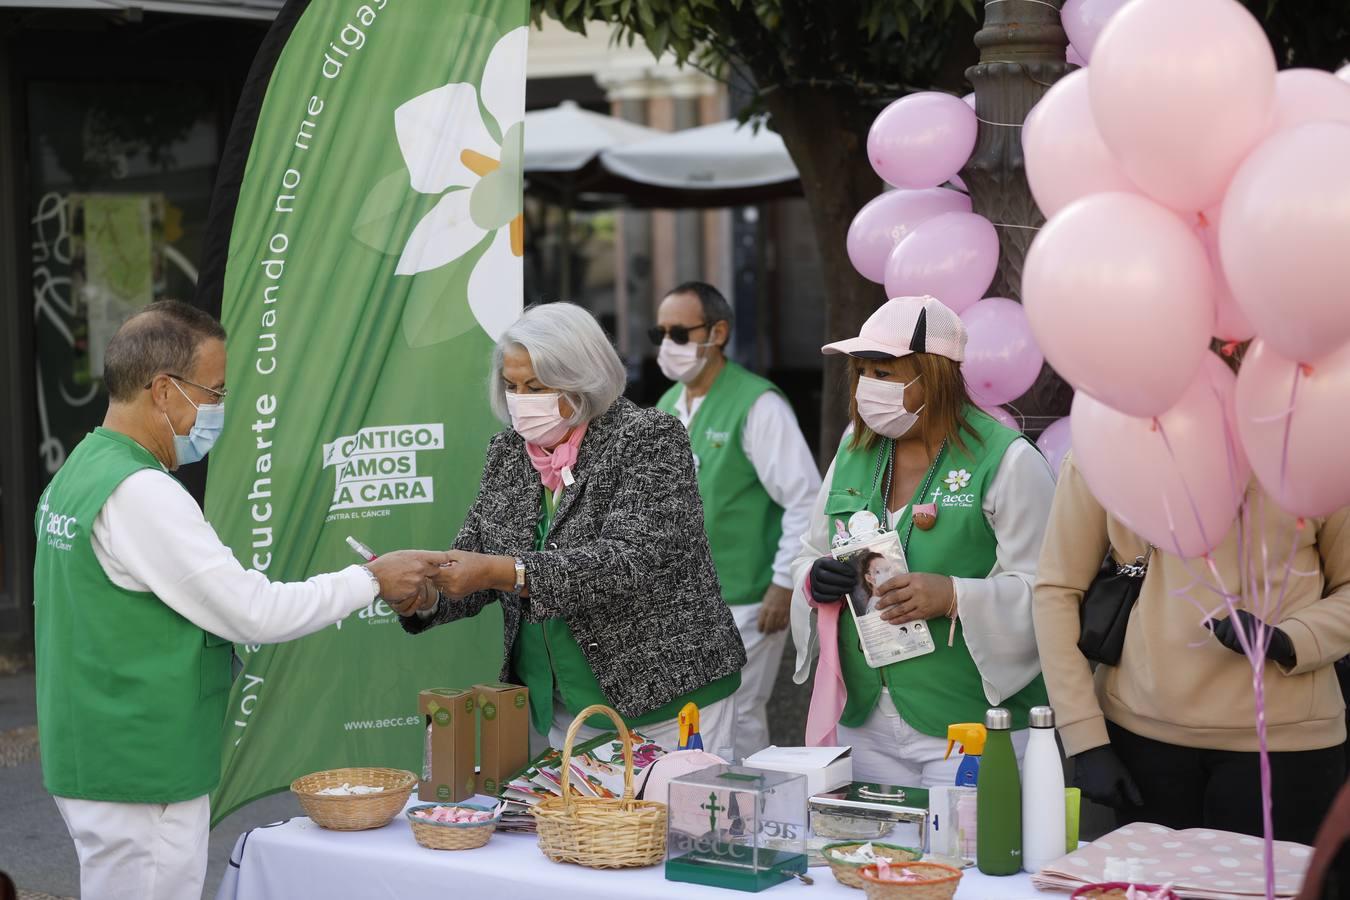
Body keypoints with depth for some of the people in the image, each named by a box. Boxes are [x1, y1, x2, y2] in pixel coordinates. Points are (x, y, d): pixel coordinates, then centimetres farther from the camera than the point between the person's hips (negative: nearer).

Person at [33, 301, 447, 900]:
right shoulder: (140, 493, -21)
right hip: (140, 777, -10)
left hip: (88, 756, 10)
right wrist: (371, 580, -11)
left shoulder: (75, 475, 10)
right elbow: (254, 614, -20)